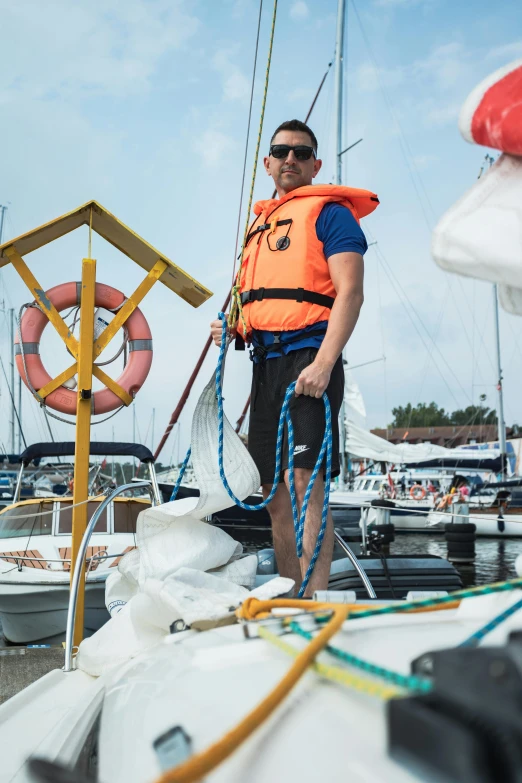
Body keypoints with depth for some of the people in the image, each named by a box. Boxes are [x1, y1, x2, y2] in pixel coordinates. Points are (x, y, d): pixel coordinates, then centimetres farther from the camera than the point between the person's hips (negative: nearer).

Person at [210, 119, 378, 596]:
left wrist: (323, 364, -22)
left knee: (305, 479, -16)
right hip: (266, 363, 8)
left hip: (307, 357, -8)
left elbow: (350, 292, -10)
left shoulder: (329, 212, 2)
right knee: (275, 490, 9)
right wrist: (233, 328, 9)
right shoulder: (260, 224, 25)